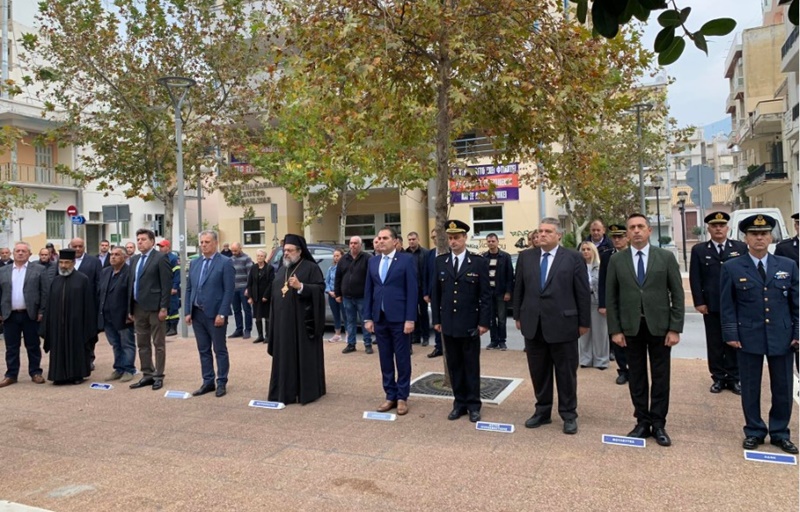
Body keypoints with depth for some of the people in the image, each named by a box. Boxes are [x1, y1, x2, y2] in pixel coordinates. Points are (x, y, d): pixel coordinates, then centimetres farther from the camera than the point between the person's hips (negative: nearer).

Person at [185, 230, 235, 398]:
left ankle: (221, 383, 15)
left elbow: (229, 290, -12)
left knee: (220, 350, 5)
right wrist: (187, 312, 5)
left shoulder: (225, 262, -7)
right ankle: (208, 382, 21)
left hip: (215, 313, -6)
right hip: (197, 313, 6)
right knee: (203, 350, 12)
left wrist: (222, 314, -17)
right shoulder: (194, 263, 11)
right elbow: (189, 289, 13)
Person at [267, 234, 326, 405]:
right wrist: (273, 319, 13)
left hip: (303, 321, -6)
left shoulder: (311, 268, -4)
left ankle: (307, 391, 8)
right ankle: (285, 392, 16)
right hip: (283, 321, 6)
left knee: (305, 356, 0)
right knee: (284, 357, 8)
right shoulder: (281, 270, 16)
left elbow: (320, 289, -12)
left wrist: (301, 286, -25)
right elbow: (275, 293, 18)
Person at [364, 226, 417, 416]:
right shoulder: (373, 261, 10)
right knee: (385, 360, 10)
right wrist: (368, 317, 5)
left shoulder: (406, 260, -4)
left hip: (399, 318, -4)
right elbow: (368, 291, 11)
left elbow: (412, 291, -8)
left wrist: (410, 319, -13)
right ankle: (390, 396, 21)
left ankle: (402, 397, 16)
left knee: (402, 360, 5)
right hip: (380, 318, 5)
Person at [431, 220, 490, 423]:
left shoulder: (479, 262, -4)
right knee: (454, 365, 9)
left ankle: (473, 405, 16)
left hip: (470, 324, -3)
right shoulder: (440, 262, 5)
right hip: (448, 323, 3)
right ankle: (459, 403, 20)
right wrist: (436, 319, 4)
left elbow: (485, 295, -4)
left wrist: (484, 322, -8)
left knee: (472, 366, 6)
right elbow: (435, 293, 8)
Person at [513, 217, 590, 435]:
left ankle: (569, 415, 23)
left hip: (563, 324, -3)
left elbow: (583, 292, -1)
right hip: (533, 324, 3)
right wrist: (518, 316, 9)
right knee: (538, 372, 12)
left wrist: (584, 322, -2)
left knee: (566, 373, 8)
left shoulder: (573, 258, -3)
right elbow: (518, 289, 11)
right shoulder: (525, 257, 6)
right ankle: (542, 411, 27)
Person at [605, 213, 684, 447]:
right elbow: (611, 298, 3)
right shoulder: (616, 260, 2)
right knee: (637, 377, 8)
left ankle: (658, 424, 17)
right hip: (631, 327, 1)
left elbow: (677, 295, -1)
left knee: (660, 377, 6)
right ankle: (642, 422, 20)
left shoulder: (666, 257, 0)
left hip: (659, 326, -1)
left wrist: (675, 328, -7)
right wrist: (615, 329, -3)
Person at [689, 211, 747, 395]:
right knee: (715, 343, 6)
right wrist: (699, 302, -7)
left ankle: (733, 378, 16)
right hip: (711, 306, -1)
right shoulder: (699, 250, 4)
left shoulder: (741, 248, 7)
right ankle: (718, 378, 15)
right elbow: (694, 278, 0)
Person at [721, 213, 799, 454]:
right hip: (748, 337, -2)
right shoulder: (732, 268, -1)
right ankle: (754, 431, 23)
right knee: (750, 388, 8)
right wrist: (731, 334, -6)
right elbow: (727, 305, -1)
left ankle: (779, 432, 27)